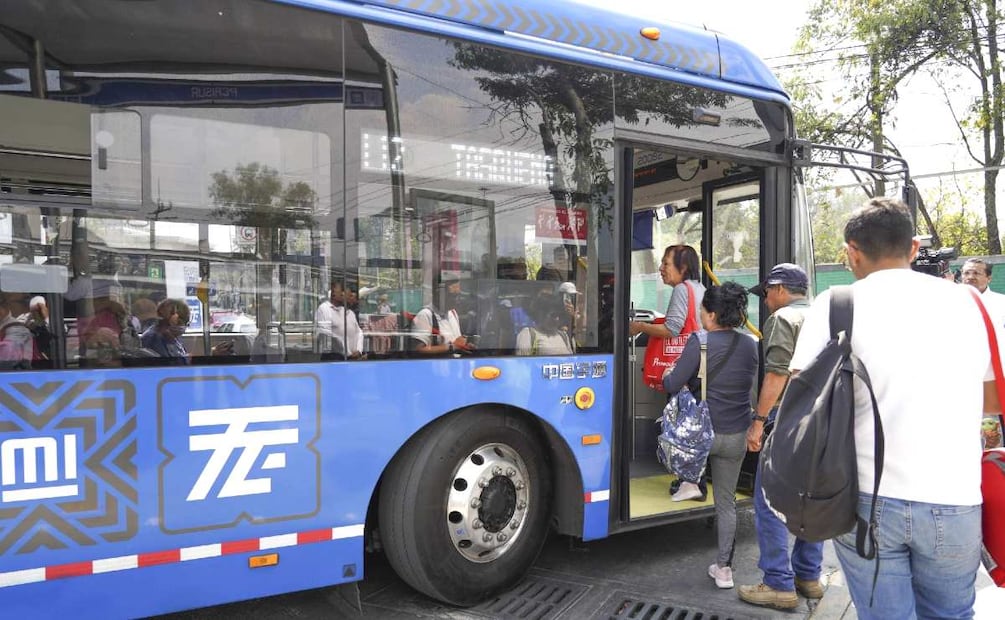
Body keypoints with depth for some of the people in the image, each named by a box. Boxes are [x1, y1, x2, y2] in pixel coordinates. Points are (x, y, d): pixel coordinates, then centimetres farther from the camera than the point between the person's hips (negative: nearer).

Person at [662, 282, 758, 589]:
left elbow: (673, 385, -14)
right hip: (736, 437, 5)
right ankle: (724, 568, 19)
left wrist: (666, 376, 8)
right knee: (726, 502, 15)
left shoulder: (700, 342, -16)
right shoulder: (750, 345, 2)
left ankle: (690, 482, 25)